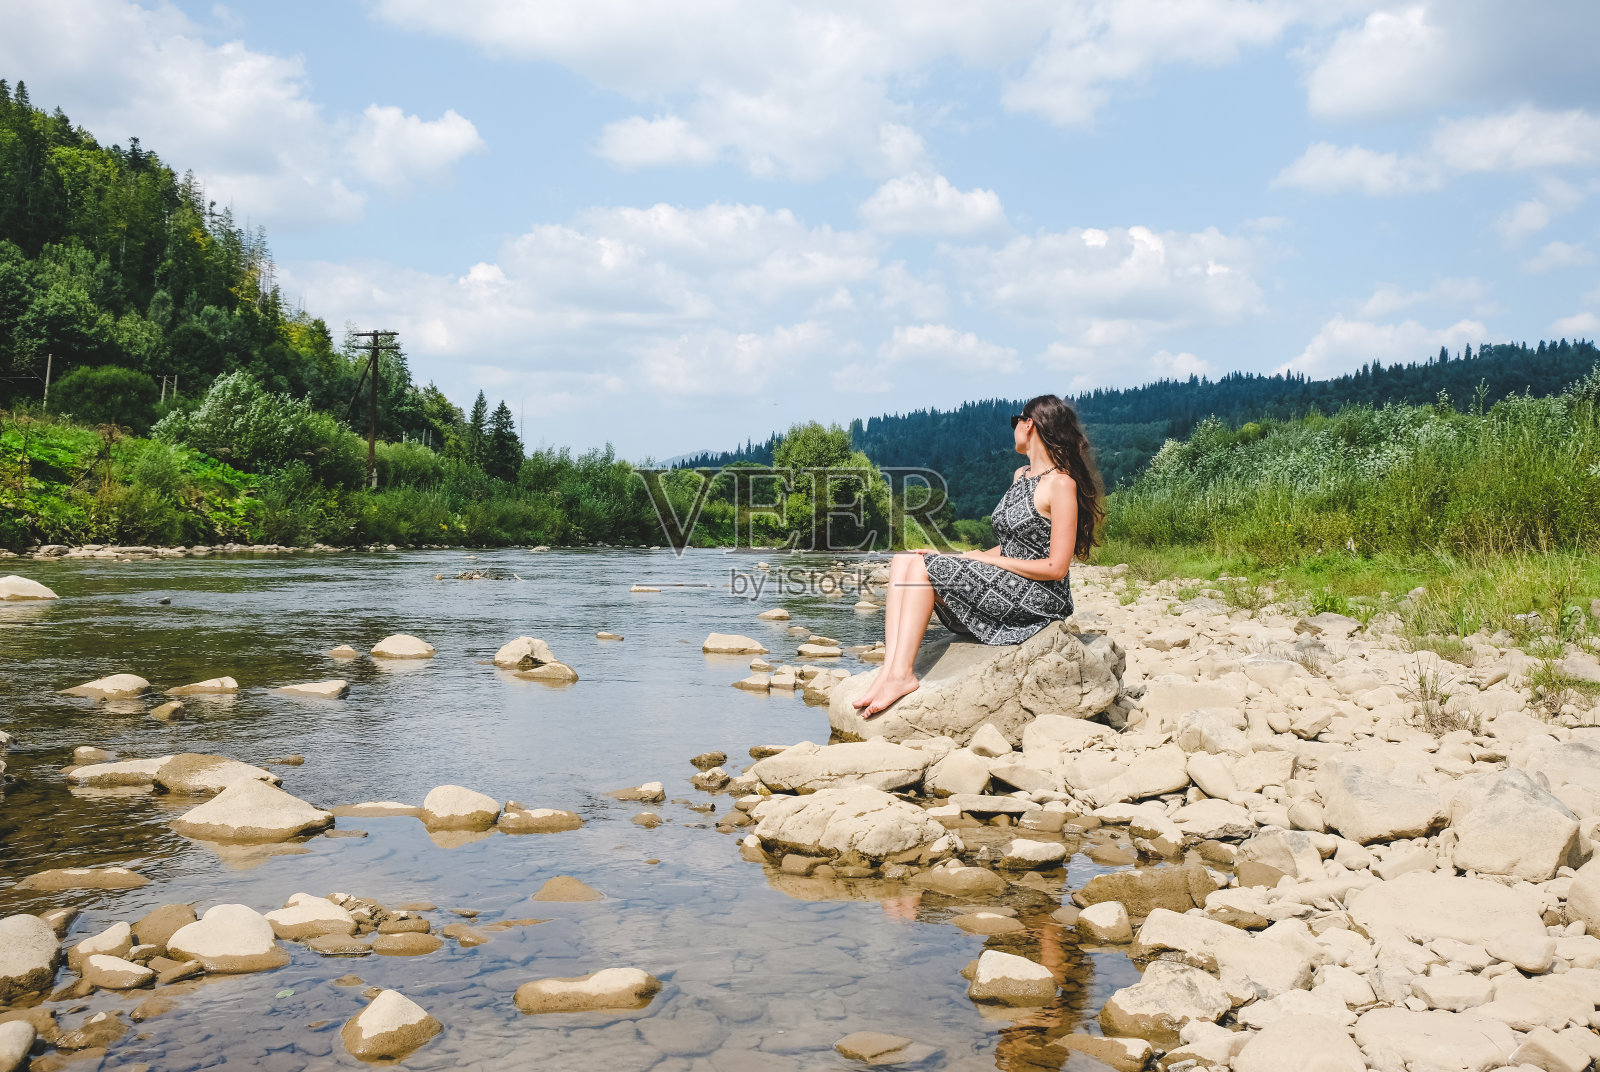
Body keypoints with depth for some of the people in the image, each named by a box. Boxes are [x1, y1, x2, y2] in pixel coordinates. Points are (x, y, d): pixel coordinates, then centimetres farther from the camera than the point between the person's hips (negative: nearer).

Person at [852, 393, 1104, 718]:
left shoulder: (1061, 484, -12)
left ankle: (901, 674, -20)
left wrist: (987, 559, -12)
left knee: (922, 566, -18)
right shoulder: (1021, 475, 17)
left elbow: (1056, 567, -17)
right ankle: (891, 668, -21)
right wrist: (956, 559, 5)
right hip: (1006, 586, 9)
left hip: (1039, 599, -9)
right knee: (903, 562, -5)